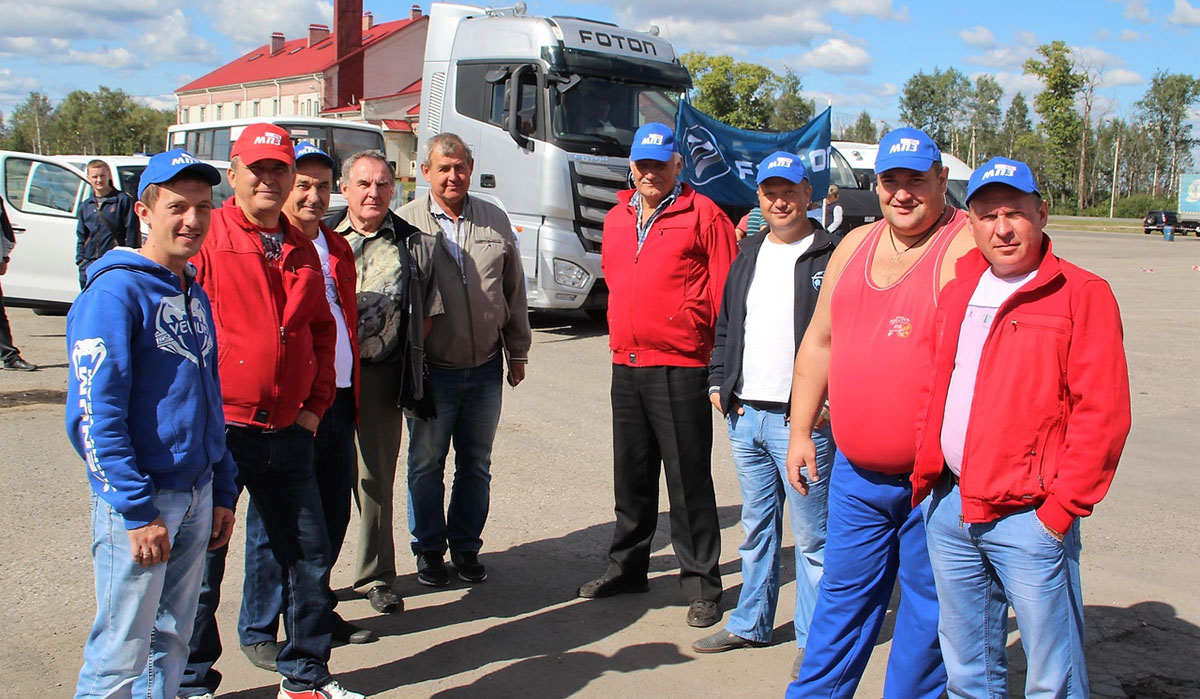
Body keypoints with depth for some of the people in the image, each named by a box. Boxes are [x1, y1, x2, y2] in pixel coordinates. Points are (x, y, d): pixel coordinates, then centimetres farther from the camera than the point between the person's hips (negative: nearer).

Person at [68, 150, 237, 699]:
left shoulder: (195, 296, 12)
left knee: (173, 639, 16)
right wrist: (138, 510, -19)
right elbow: (94, 415, -18)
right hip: (138, 500, -7)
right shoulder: (114, 292, -13)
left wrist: (221, 492, 15)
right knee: (121, 654, 0)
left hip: (196, 497, 8)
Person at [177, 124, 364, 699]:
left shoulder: (302, 251, 12)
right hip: (219, 432, -5)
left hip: (289, 432, 6)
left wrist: (314, 407, 11)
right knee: (200, 563, 5)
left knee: (309, 555, 12)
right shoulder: (206, 239, -7)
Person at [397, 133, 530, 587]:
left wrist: (518, 352, 13)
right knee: (427, 465, 7)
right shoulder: (406, 223, -4)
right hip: (431, 371, -3)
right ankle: (429, 549, 24)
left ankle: (466, 547, 27)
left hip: (485, 370, 3)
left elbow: (515, 290, 13)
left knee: (476, 465, 12)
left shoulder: (495, 221, 7)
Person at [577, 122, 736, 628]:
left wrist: (724, 359, -9)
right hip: (625, 365, 6)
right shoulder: (616, 220, 14)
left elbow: (726, 289, -6)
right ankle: (627, 567, 31)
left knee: (689, 481, 0)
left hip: (680, 368, -6)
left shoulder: (702, 214, -4)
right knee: (631, 476, 17)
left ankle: (701, 585, 11)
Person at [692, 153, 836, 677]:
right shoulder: (748, 256, 15)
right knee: (756, 526, 17)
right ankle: (750, 624, 30)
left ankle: (814, 639, 14)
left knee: (811, 534, 1)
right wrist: (718, 382, 10)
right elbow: (725, 326, 21)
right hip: (745, 416, 6)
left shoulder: (833, 259, -5)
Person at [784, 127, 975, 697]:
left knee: (926, 606, 10)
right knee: (844, 592, 18)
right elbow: (820, 340, 15)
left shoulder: (966, 249, -12)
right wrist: (800, 431, 13)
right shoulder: (856, 245, 10)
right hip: (856, 469, 6)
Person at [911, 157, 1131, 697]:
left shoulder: (1082, 294, -7)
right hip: (949, 508, 6)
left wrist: (1062, 506, -13)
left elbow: (1102, 414, -11)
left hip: (1029, 518, -6)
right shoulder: (957, 293, 12)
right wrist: (926, 473, 10)